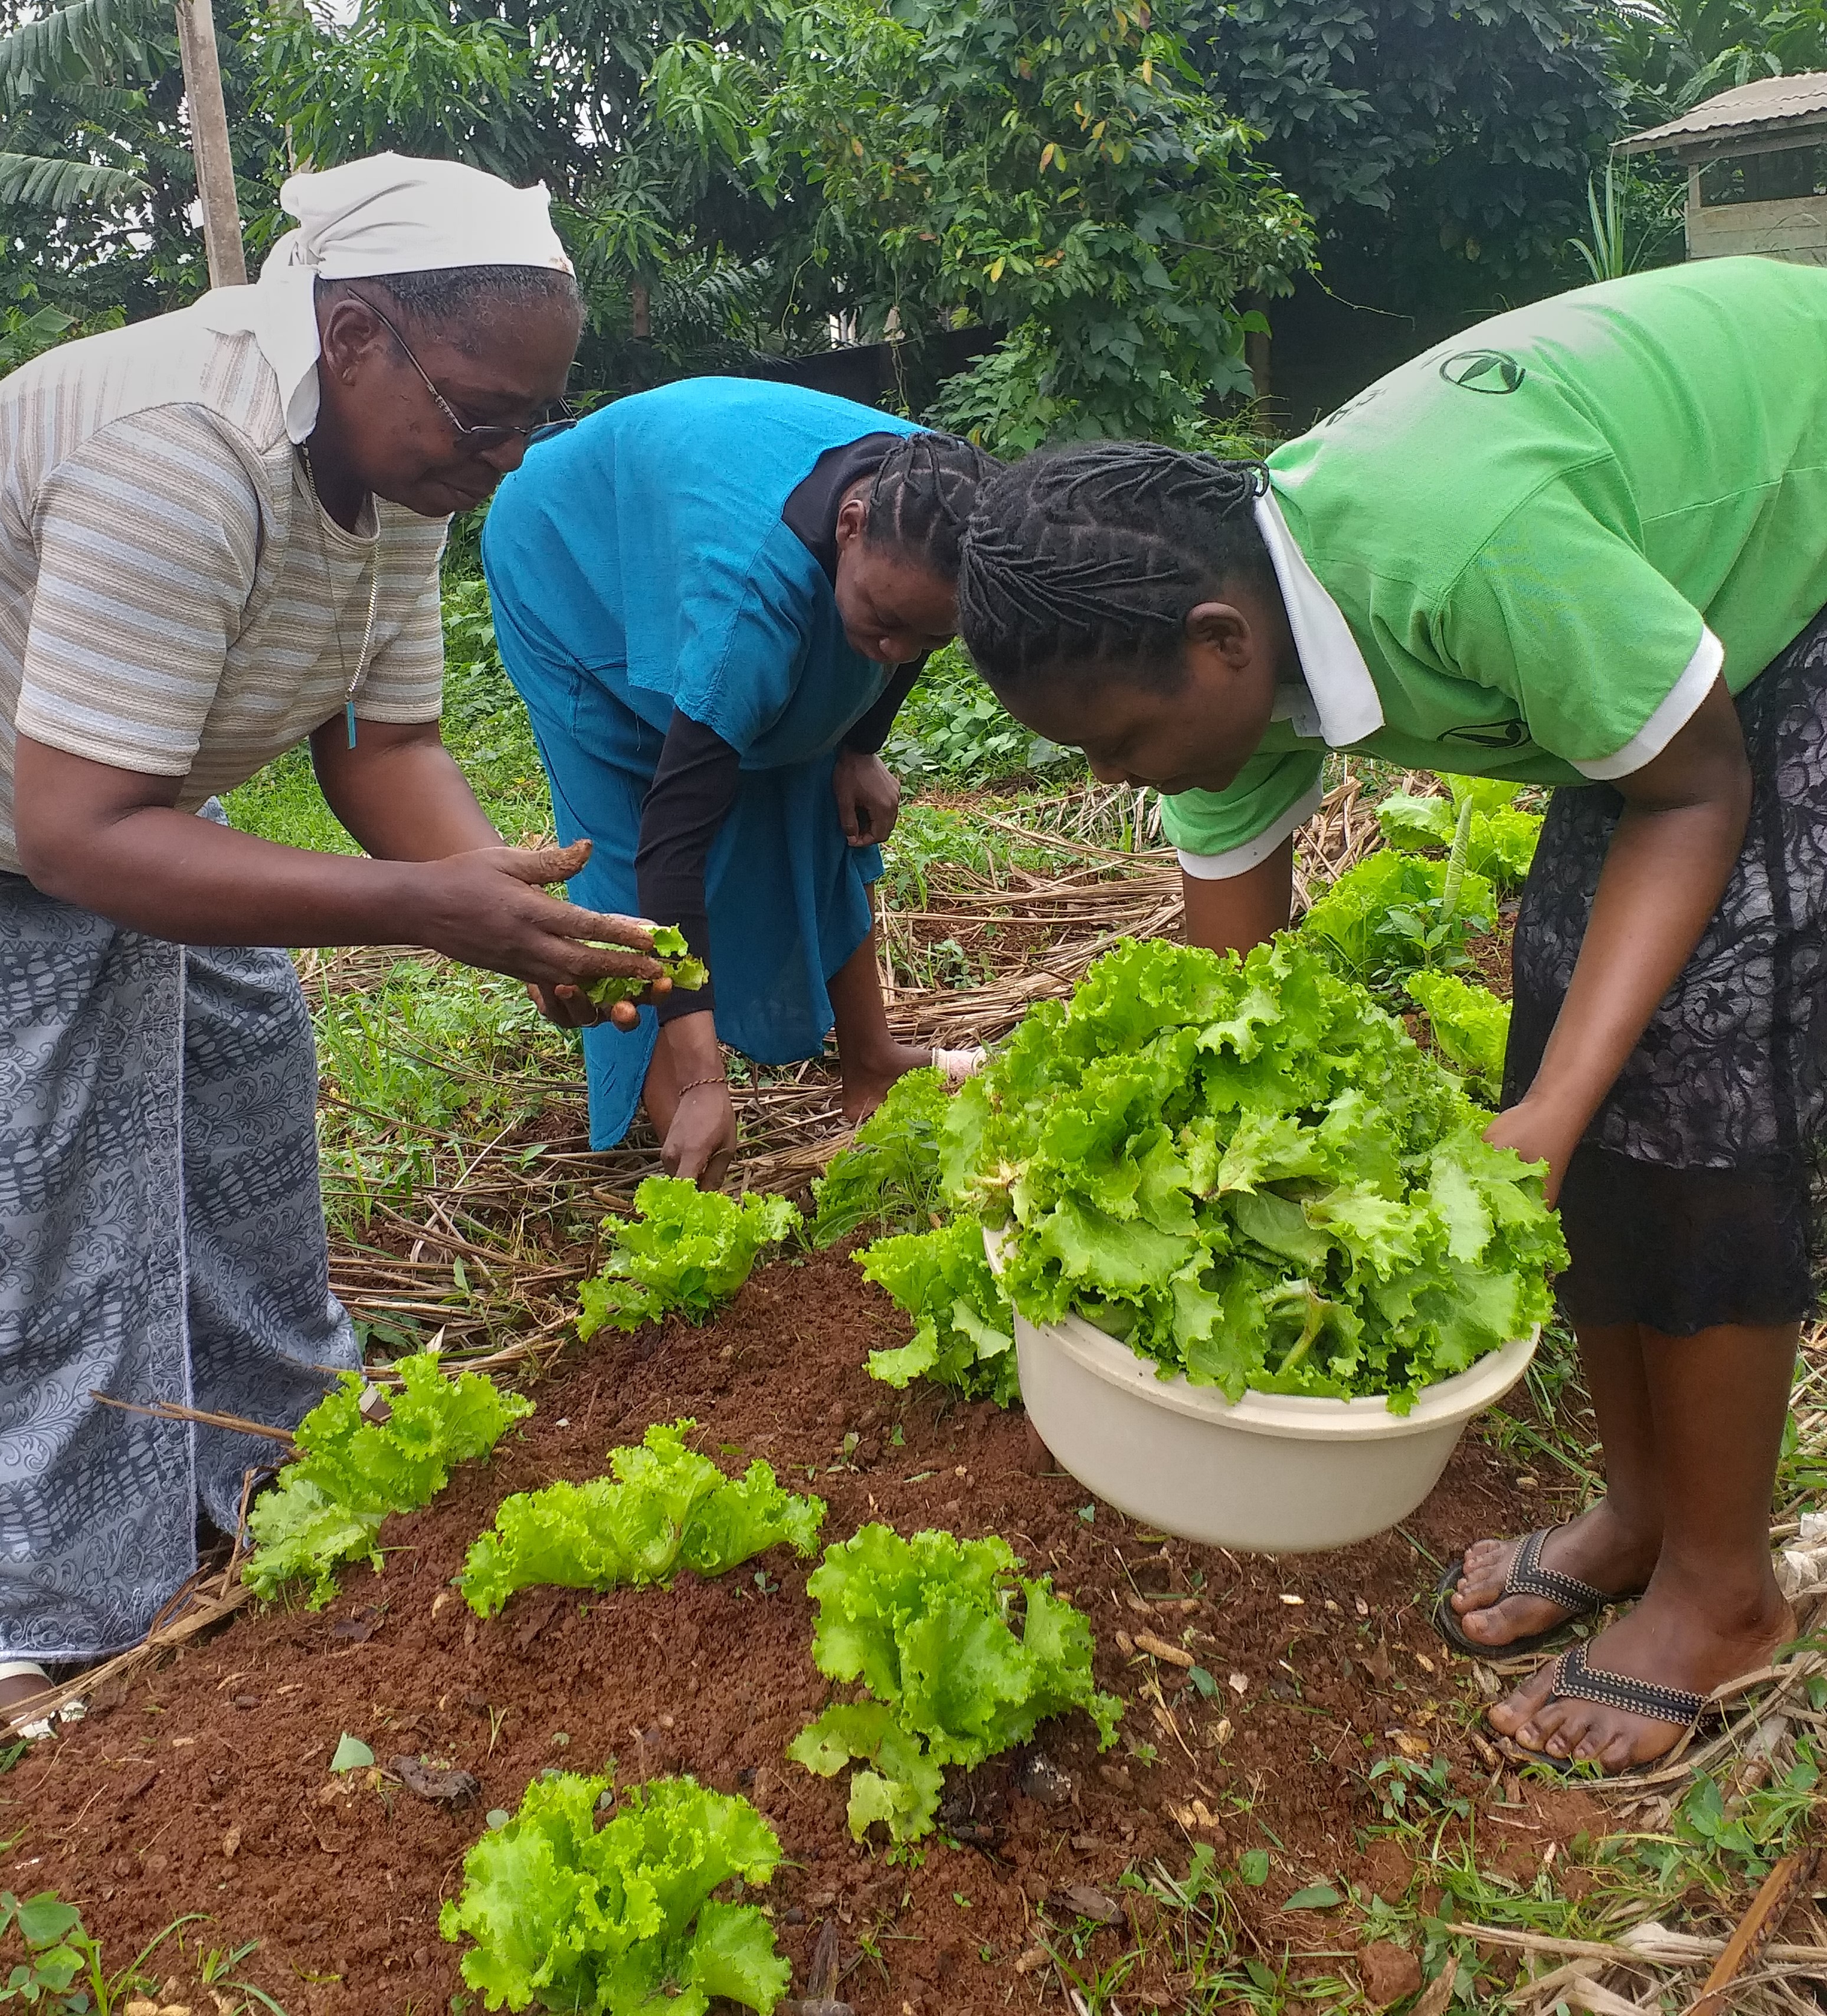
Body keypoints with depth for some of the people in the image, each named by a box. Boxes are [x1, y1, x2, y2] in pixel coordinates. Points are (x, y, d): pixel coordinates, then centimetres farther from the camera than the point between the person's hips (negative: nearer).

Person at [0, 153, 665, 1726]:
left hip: (126, 802, 9)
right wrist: (423, 907, -42)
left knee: (247, 1049, 11)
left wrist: (511, 910, -25)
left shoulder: (399, 458, -9)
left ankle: (277, 1433, 30)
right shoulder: (180, 455, -37)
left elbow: (383, 740, -7)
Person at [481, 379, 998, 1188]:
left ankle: (871, 1062, 21)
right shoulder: (754, 585, -47)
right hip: (574, 567, -6)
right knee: (634, 866, -13)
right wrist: (701, 1082, -48)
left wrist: (858, 750, -4)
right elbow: (674, 836, -46)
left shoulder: (931, 507, -27)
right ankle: (692, 1176, -10)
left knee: (818, 812, 7)